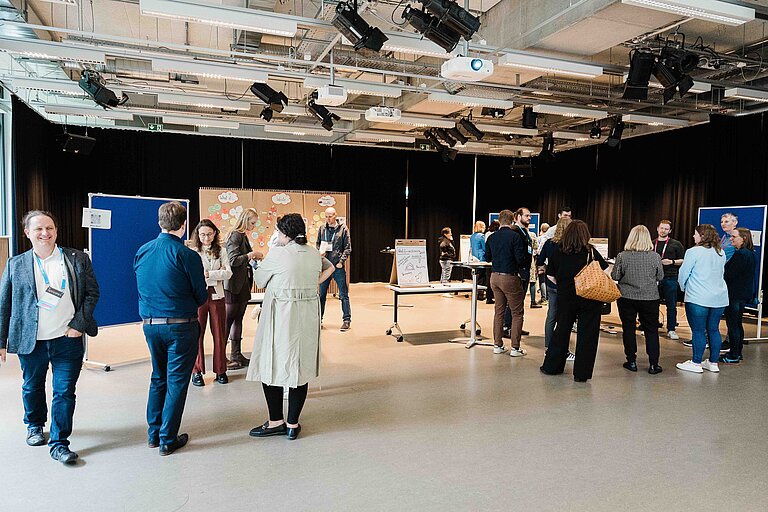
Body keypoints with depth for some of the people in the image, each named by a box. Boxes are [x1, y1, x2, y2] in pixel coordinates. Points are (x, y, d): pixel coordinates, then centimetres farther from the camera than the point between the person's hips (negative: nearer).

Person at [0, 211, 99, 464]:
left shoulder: (77, 259, 0)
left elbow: (92, 292, 3)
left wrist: (79, 324, -7)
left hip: (68, 339, -1)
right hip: (30, 341, 2)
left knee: (65, 392, 0)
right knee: (32, 388, 20)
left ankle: (59, 443, 10)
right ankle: (35, 426, 46)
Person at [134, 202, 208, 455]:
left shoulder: (142, 252, 3)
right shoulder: (187, 255, -14)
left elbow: (141, 288, 14)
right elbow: (201, 296, -8)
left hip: (150, 324, 6)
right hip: (181, 325, -5)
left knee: (158, 377, 20)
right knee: (176, 381, 5)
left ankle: (153, 433, 28)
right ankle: (167, 439, 12)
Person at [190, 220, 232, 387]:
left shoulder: (221, 251, 8)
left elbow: (228, 273, -1)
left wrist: (209, 274, -13)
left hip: (217, 295, 2)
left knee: (219, 333, 6)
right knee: (197, 333, 1)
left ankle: (220, 370, 17)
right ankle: (197, 371, 14)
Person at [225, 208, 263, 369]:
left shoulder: (243, 236, 15)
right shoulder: (235, 235, -13)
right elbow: (233, 260, -21)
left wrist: (254, 259, 6)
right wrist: (252, 254, -17)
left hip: (243, 285, 9)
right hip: (233, 285, -9)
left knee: (238, 319, 12)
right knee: (228, 319, -3)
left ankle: (236, 355, 20)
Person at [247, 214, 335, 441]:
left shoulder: (277, 254, -10)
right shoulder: (314, 254, 6)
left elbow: (259, 280, 3)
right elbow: (329, 268, 25)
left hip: (281, 316, -6)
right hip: (308, 317, 6)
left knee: (272, 366, 7)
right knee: (300, 367, 9)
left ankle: (276, 421, 14)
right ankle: (293, 424, 17)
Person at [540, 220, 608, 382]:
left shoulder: (558, 253, -1)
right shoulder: (591, 252, -7)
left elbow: (551, 276, 4)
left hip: (565, 297, 2)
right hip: (589, 299, -2)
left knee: (561, 331, 16)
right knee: (587, 334, 6)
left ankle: (551, 366, 25)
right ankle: (581, 373, 11)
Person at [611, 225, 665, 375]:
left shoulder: (622, 256, -10)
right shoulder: (655, 256, -8)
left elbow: (615, 276, -6)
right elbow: (660, 277, 1)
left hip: (626, 297, 0)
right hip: (650, 298, 1)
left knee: (628, 329, 11)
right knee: (651, 330, 10)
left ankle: (631, 362, 16)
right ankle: (653, 364, 12)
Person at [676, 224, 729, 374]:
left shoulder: (694, 252, -12)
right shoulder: (721, 253, 10)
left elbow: (683, 273, -7)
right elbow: (721, 272, 21)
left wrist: (683, 287, 12)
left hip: (698, 298, -7)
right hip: (719, 298, 7)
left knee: (698, 331, 0)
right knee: (714, 329, 13)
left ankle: (696, 363, 6)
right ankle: (713, 363, 20)